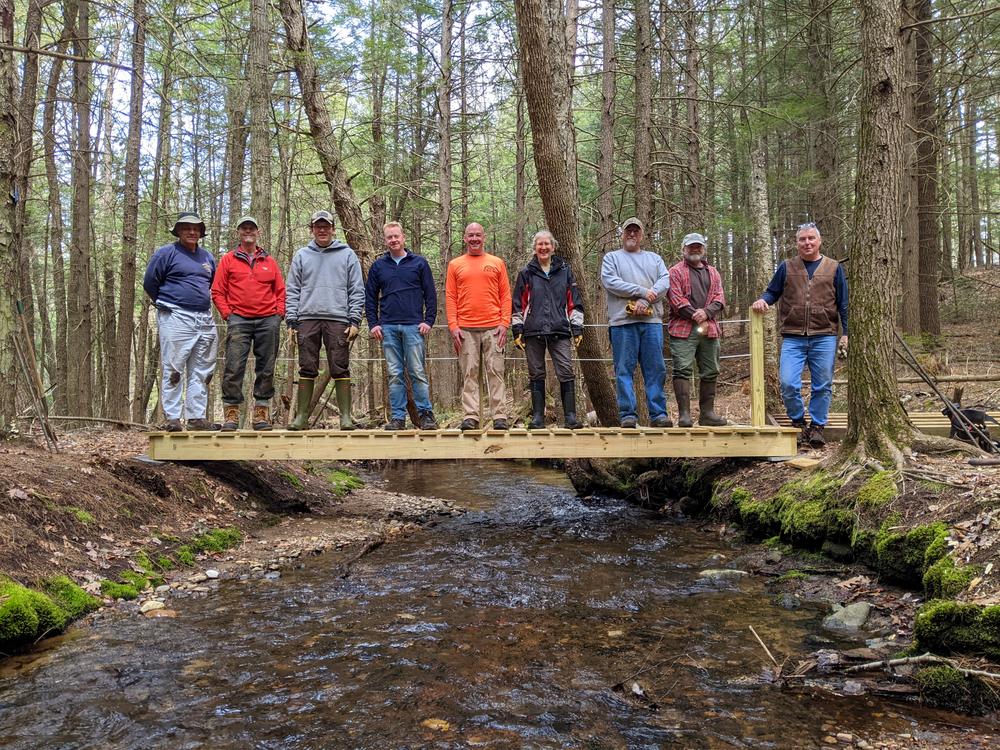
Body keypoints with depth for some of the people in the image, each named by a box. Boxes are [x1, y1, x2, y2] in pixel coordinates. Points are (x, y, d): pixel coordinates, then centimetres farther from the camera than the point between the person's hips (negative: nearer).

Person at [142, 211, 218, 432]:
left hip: (205, 320, 6)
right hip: (176, 320, -6)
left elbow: (213, 284, 29)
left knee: (201, 372, 6)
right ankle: (173, 419, -3)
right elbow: (150, 283, 0)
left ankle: (197, 417, 11)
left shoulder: (207, 256, 17)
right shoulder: (166, 253, 0)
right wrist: (167, 305, 6)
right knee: (174, 371, -6)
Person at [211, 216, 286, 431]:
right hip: (239, 320, -2)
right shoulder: (228, 259, 11)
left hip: (268, 320, 2)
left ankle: (261, 413, 9)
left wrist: (278, 313, 3)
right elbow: (217, 291, 7)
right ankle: (231, 413, -3)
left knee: (266, 369, 3)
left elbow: (280, 290, 16)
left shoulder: (270, 261, 16)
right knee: (234, 367, -9)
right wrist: (227, 313, -4)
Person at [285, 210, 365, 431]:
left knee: (340, 369, -2)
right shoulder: (301, 255, 15)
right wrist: (292, 320, 2)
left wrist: (354, 320, -4)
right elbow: (292, 291, 12)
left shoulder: (347, 255, 10)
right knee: (307, 369, 3)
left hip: (338, 319, -2)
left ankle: (345, 416, 0)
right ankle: (302, 416, 7)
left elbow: (357, 290, 5)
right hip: (307, 319, 2)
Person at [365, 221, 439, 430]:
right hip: (388, 328, 2)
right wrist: (373, 324, 3)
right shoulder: (378, 266, 12)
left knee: (417, 372, -3)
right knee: (394, 374, 4)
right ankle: (397, 417, 8)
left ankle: (426, 414, 3)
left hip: (414, 326, -2)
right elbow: (370, 297, 14)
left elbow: (430, 294, 5)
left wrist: (429, 321, -5)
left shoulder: (419, 263, 7)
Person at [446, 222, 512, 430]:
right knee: (469, 374, 0)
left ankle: (499, 416, 1)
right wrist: (453, 326, -4)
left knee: (495, 372, -1)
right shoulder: (455, 265, 11)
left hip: (493, 327, 0)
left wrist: (505, 323, -4)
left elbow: (505, 296, 7)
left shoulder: (497, 263, 11)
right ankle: (470, 416, 2)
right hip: (466, 329, 0)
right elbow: (450, 297, 7)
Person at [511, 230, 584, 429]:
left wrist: (577, 328, 5)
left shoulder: (564, 271, 12)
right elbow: (518, 304, 10)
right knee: (536, 374, 4)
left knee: (566, 373, -7)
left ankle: (570, 416, -2)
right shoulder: (526, 273, 10)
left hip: (560, 331, 0)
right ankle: (537, 417, 10)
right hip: (533, 332, 0)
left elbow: (574, 301, 12)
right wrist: (517, 330, 3)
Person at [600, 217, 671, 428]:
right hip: (622, 322, -2)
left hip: (651, 321, 2)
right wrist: (642, 291, -10)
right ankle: (627, 414, 0)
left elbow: (665, 282, 5)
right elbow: (610, 282, -6)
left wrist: (646, 301, -12)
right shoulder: (611, 258, 13)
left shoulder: (655, 258, 21)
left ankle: (658, 413, 4)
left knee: (656, 369, 0)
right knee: (624, 370, -3)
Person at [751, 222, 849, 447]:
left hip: (824, 338, 0)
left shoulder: (834, 268, 8)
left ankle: (817, 426, 19)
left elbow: (843, 304, 9)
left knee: (822, 386, 5)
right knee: (788, 384, -10)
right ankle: (798, 423, 11)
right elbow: (772, 292, 14)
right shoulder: (786, 267, 9)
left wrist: (846, 333, 4)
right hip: (793, 338, 0)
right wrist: (762, 300, -9)